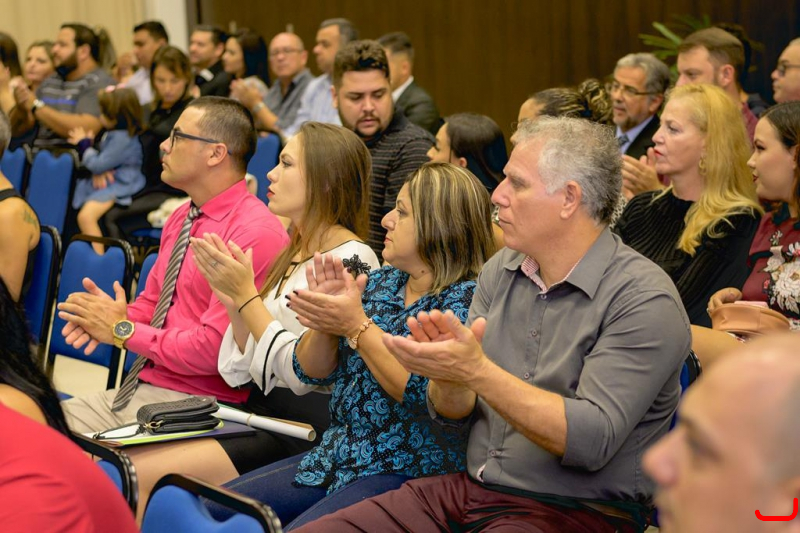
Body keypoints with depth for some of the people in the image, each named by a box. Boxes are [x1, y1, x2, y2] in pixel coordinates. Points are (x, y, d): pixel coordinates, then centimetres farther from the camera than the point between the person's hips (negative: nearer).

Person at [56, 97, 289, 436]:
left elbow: (214, 349, -20)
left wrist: (124, 331, -10)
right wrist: (114, 315, -1)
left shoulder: (256, 234, -16)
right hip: (138, 389, 9)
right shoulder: (181, 219, 13)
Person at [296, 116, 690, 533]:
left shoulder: (644, 300, -13)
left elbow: (593, 440, -22)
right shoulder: (500, 271, 8)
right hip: (470, 488, 7)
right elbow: (454, 413, 9)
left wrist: (476, 370, -27)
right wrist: (447, 372, -14)